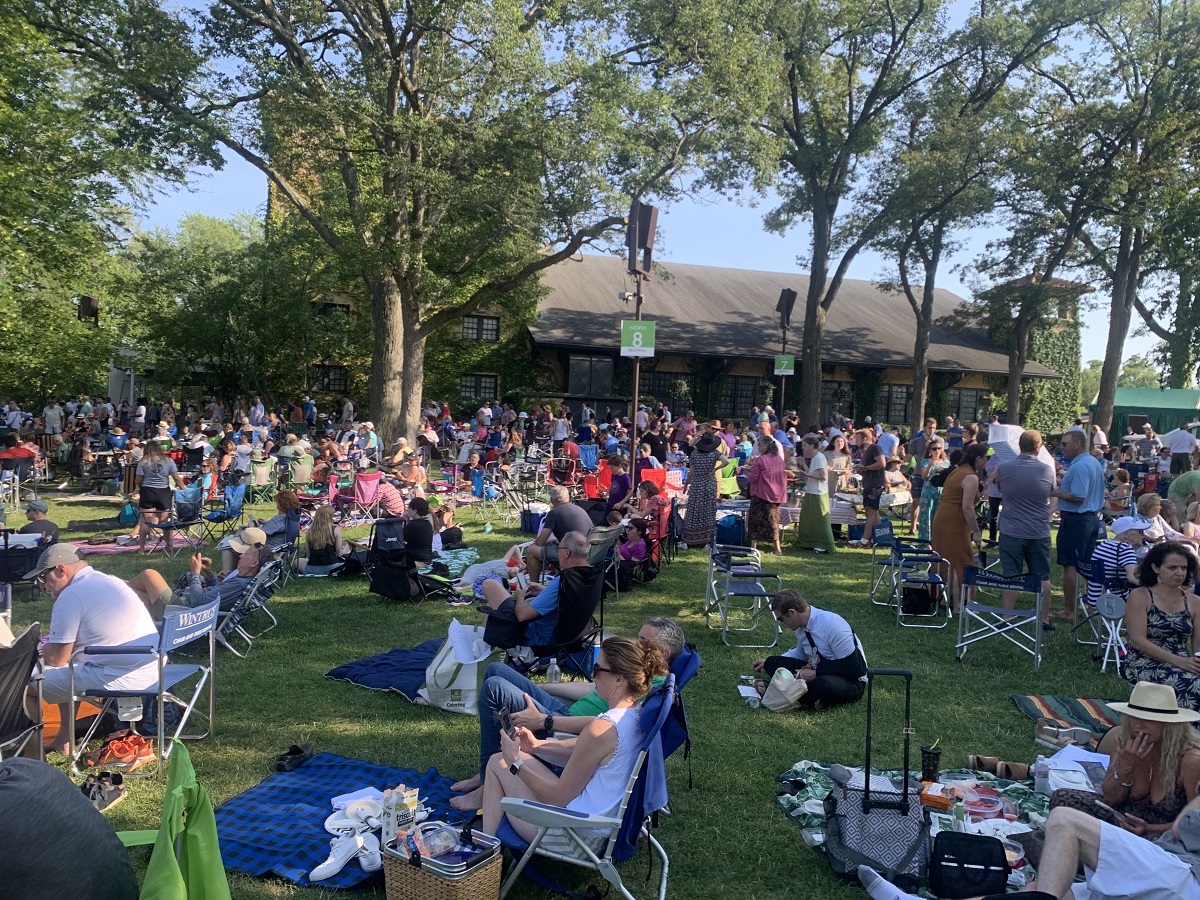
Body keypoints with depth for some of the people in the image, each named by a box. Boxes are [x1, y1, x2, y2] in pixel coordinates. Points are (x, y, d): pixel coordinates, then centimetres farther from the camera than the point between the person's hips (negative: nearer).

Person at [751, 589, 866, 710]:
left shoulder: (832, 625, -24)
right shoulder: (801, 627, 0)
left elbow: (851, 667, -23)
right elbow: (800, 654, 23)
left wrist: (816, 673, -23)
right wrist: (768, 663, 21)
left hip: (851, 681, -8)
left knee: (825, 684, -43)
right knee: (771, 663, -7)